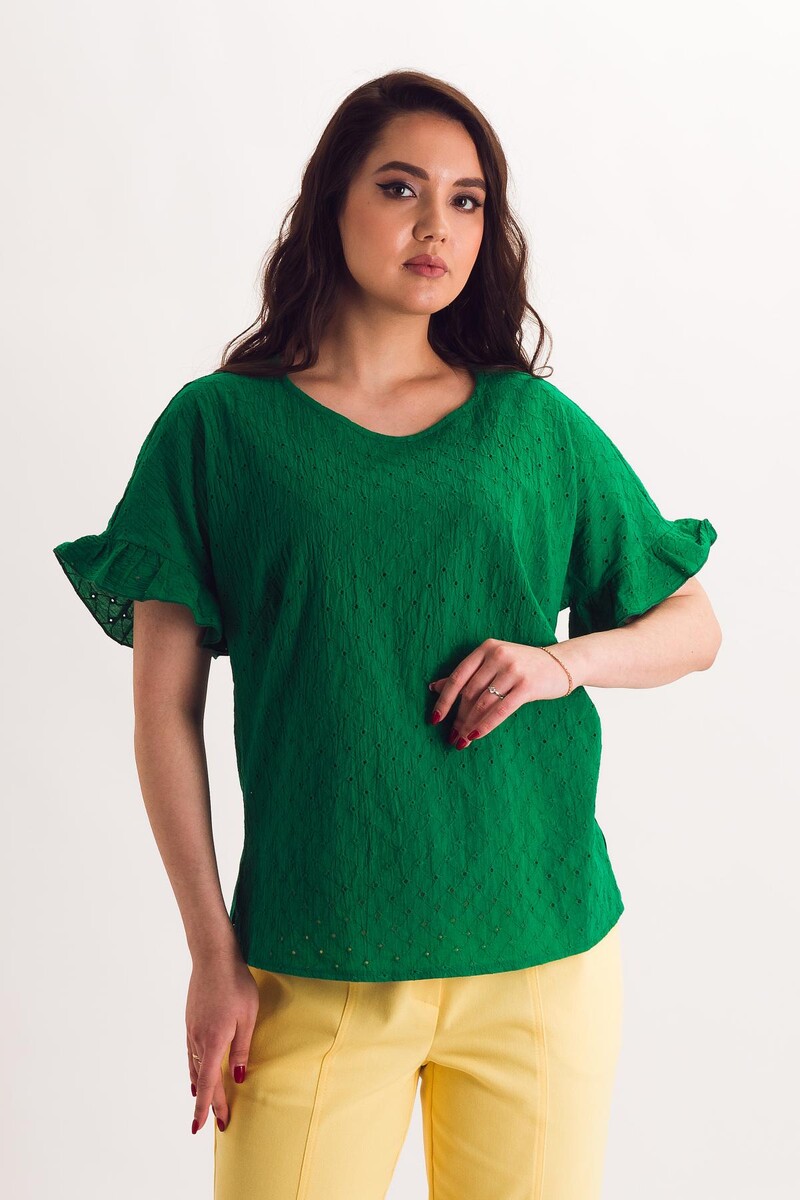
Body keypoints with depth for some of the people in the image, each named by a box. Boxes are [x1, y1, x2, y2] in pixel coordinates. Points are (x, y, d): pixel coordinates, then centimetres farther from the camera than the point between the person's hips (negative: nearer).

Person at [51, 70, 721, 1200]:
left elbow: (694, 628, 15)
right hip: (310, 966, -2)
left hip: (540, 946, 2)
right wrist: (214, 954, -4)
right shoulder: (220, 425, 1)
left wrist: (565, 660, -6)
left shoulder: (538, 424, 7)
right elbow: (167, 707, 0)